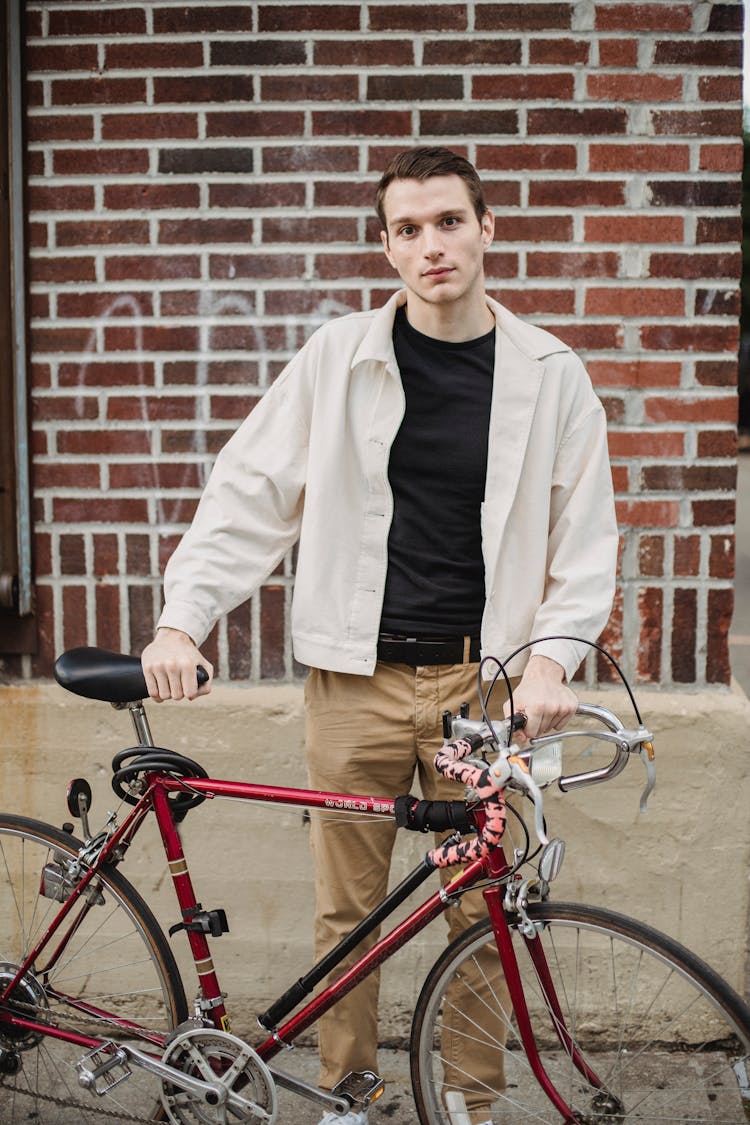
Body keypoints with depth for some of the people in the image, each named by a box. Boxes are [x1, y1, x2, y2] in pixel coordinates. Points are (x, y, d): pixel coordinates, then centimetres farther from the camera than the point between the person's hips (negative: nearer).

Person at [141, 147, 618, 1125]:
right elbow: (251, 492, 2)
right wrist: (182, 617, -7)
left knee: (478, 909, 8)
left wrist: (551, 655, -9)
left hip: (484, 679, 0)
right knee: (347, 908, 9)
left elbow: (585, 537, 4)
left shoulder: (549, 373, 2)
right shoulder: (339, 356, 0)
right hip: (357, 677, 0)